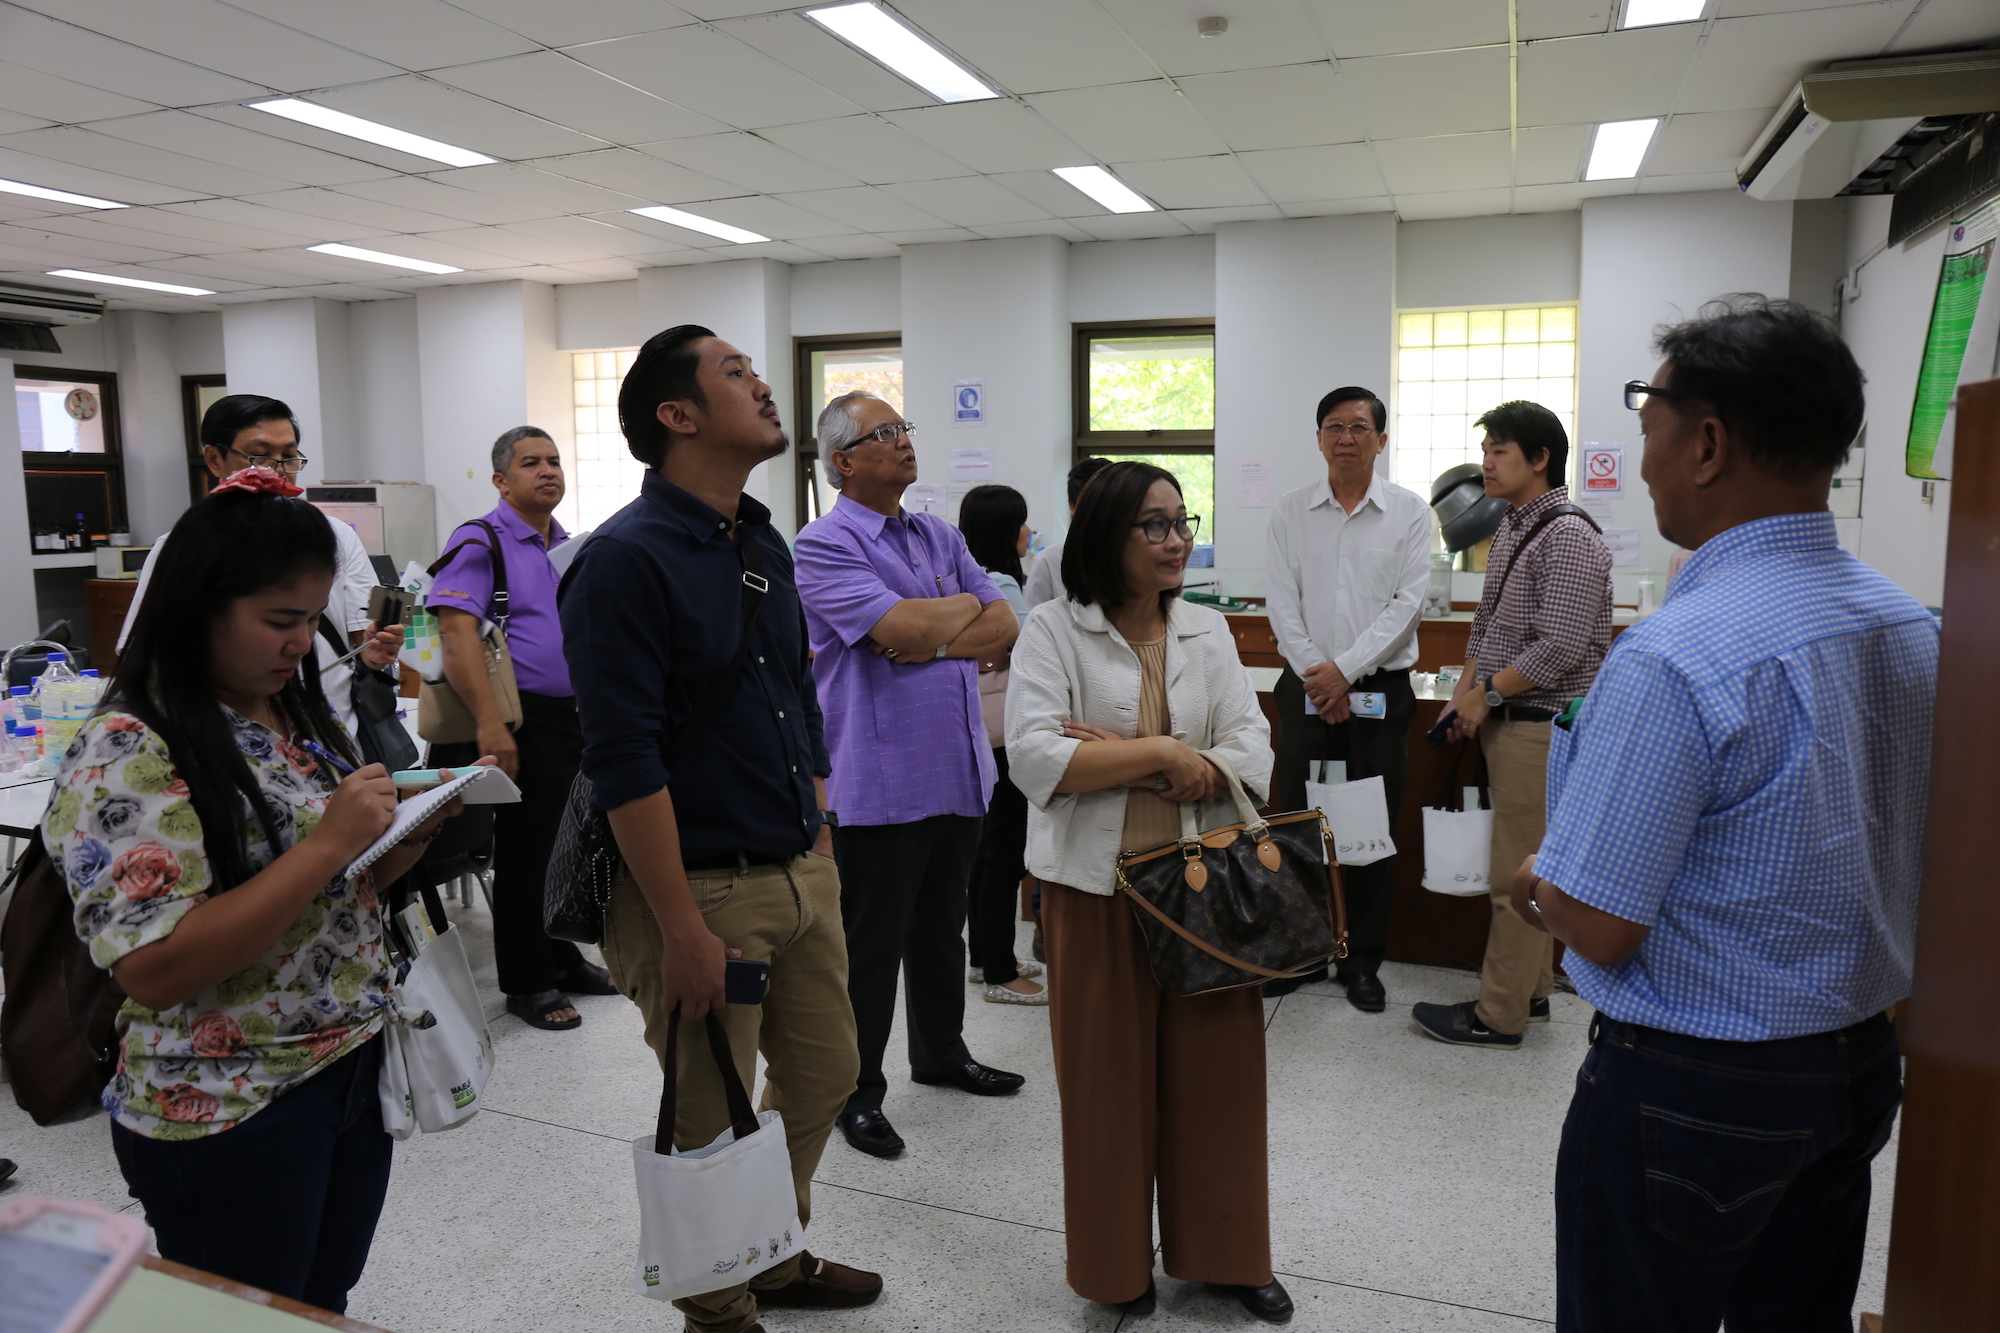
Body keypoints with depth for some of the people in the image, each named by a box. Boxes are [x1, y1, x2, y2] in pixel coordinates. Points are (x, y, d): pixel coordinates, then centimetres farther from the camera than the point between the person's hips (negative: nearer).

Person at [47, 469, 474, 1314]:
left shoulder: (296, 713, 5)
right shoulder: (128, 753, -19)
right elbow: (153, 970, -26)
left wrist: (415, 827, -5)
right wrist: (328, 843, -28)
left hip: (354, 1074, 7)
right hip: (230, 1117, -7)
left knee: (327, 1305, 22)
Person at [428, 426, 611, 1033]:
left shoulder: (572, 545, 15)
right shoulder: (479, 542, -9)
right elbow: (457, 634, -20)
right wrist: (490, 724, -28)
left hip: (580, 715, 7)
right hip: (525, 722, -7)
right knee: (524, 853, 3)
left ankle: (561, 959, 32)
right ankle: (524, 983, 17)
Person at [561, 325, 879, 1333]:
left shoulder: (766, 544, 11)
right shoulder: (625, 559, -15)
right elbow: (624, 764, -20)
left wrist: (821, 847, 15)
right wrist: (682, 931, -20)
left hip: (800, 875, 8)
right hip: (702, 889, -8)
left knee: (821, 1078, 19)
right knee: (713, 1127, 8)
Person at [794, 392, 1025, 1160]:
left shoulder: (940, 538, 13)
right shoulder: (825, 545, -10)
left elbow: (1003, 626, 4)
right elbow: (901, 627, -23)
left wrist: (934, 641, -13)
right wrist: (965, 605, -4)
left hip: (958, 772, 7)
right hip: (878, 780, -7)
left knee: (942, 929, 21)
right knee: (870, 945, 5)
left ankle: (940, 1052, 39)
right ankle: (855, 1091, 21)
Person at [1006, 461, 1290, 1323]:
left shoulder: (1207, 630, 8)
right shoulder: (1053, 630, -3)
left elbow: (1252, 757, -1)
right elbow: (1035, 757, -15)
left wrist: (1114, 761, -13)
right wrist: (1160, 752, -15)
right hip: (1097, 887, -3)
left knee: (1214, 1070, 10)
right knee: (1109, 1080, 8)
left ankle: (1223, 1252, 31)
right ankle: (1117, 1263, 28)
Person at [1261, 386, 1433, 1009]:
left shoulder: (1409, 512, 2)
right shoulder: (1290, 511, 5)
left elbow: (1408, 603, -6)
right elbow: (1282, 603, 0)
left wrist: (1346, 668, -14)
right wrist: (1316, 676, -11)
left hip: (1380, 691, -1)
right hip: (1306, 689, 1)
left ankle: (1361, 962, 20)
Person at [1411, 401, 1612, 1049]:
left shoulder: (1568, 537, -15)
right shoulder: (1510, 529, 15)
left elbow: (1560, 648, -22)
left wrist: (1489, 693, -13)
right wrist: (1466, 689, 7)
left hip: (1541, 726, -9)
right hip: (1508, 723, 9)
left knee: (1517, 875, -3)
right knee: (1525, 868, 16)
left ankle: (1499, 1018, 5)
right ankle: (1531, 992, 27)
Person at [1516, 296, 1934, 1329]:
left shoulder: (1673, 661, -28)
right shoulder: (1907, 624, 0)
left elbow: (1598, 927, -25)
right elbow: (1835, 845, 11)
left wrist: (1534, 887, -2)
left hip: (1690, 1087, -8)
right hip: (1859, 1061, 8)